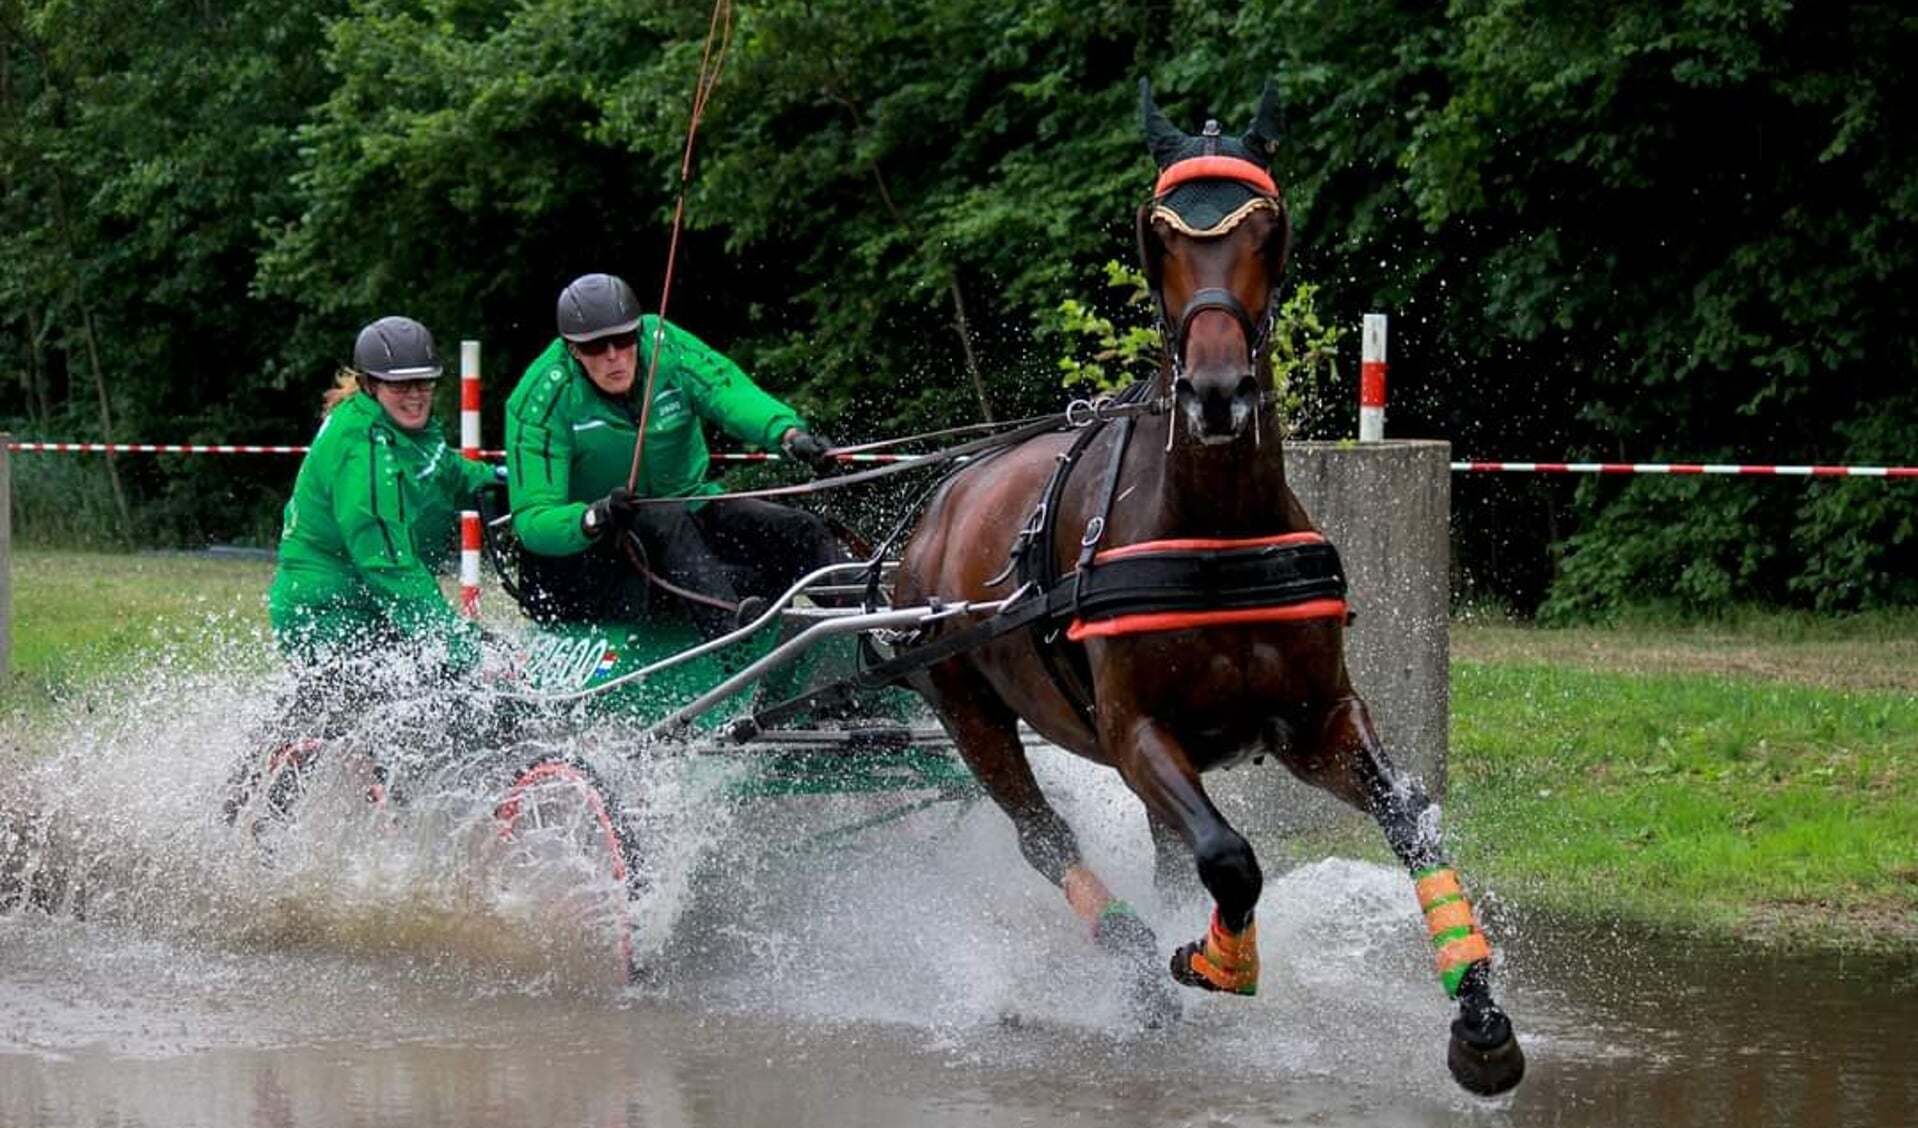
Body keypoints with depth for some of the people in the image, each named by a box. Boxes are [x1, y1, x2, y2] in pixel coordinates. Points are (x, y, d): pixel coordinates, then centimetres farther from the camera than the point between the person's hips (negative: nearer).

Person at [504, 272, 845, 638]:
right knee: (666, 524, -36)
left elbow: (733, 394, -29)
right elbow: (532, 520, -25)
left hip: (690, 511, 5)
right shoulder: (543, 399, -20)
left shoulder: (664, 347, -12)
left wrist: (789, 433, -51)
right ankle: (729, 624, -58)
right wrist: (594, 520, -47)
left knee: (801, 533, -13)